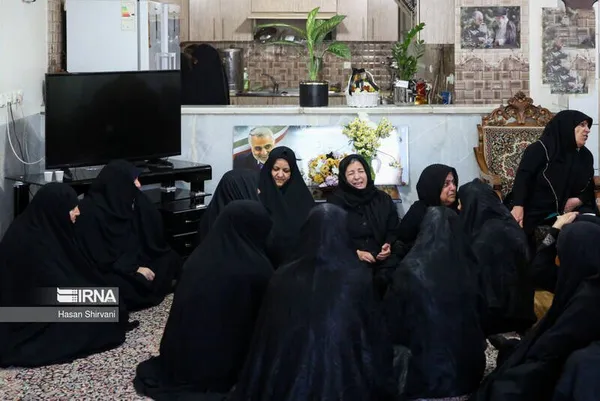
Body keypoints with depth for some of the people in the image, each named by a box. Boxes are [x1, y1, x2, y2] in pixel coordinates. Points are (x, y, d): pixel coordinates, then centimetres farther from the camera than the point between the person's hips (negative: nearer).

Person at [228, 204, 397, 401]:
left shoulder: (283, 277, -3)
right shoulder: (357, 279, -9)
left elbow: (265, 340, 4)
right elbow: (376, 339, -3)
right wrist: (382, 385, 10)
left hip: (288, 380, 2)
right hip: (345, 384, -2)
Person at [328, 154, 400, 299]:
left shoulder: (383, 199, 14)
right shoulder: (336, 201, 6)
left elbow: (394, 230, 18)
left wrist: (388, 246, -5)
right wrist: (355, 252, -13)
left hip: (382, 258, 3)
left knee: (387, 277, -29)